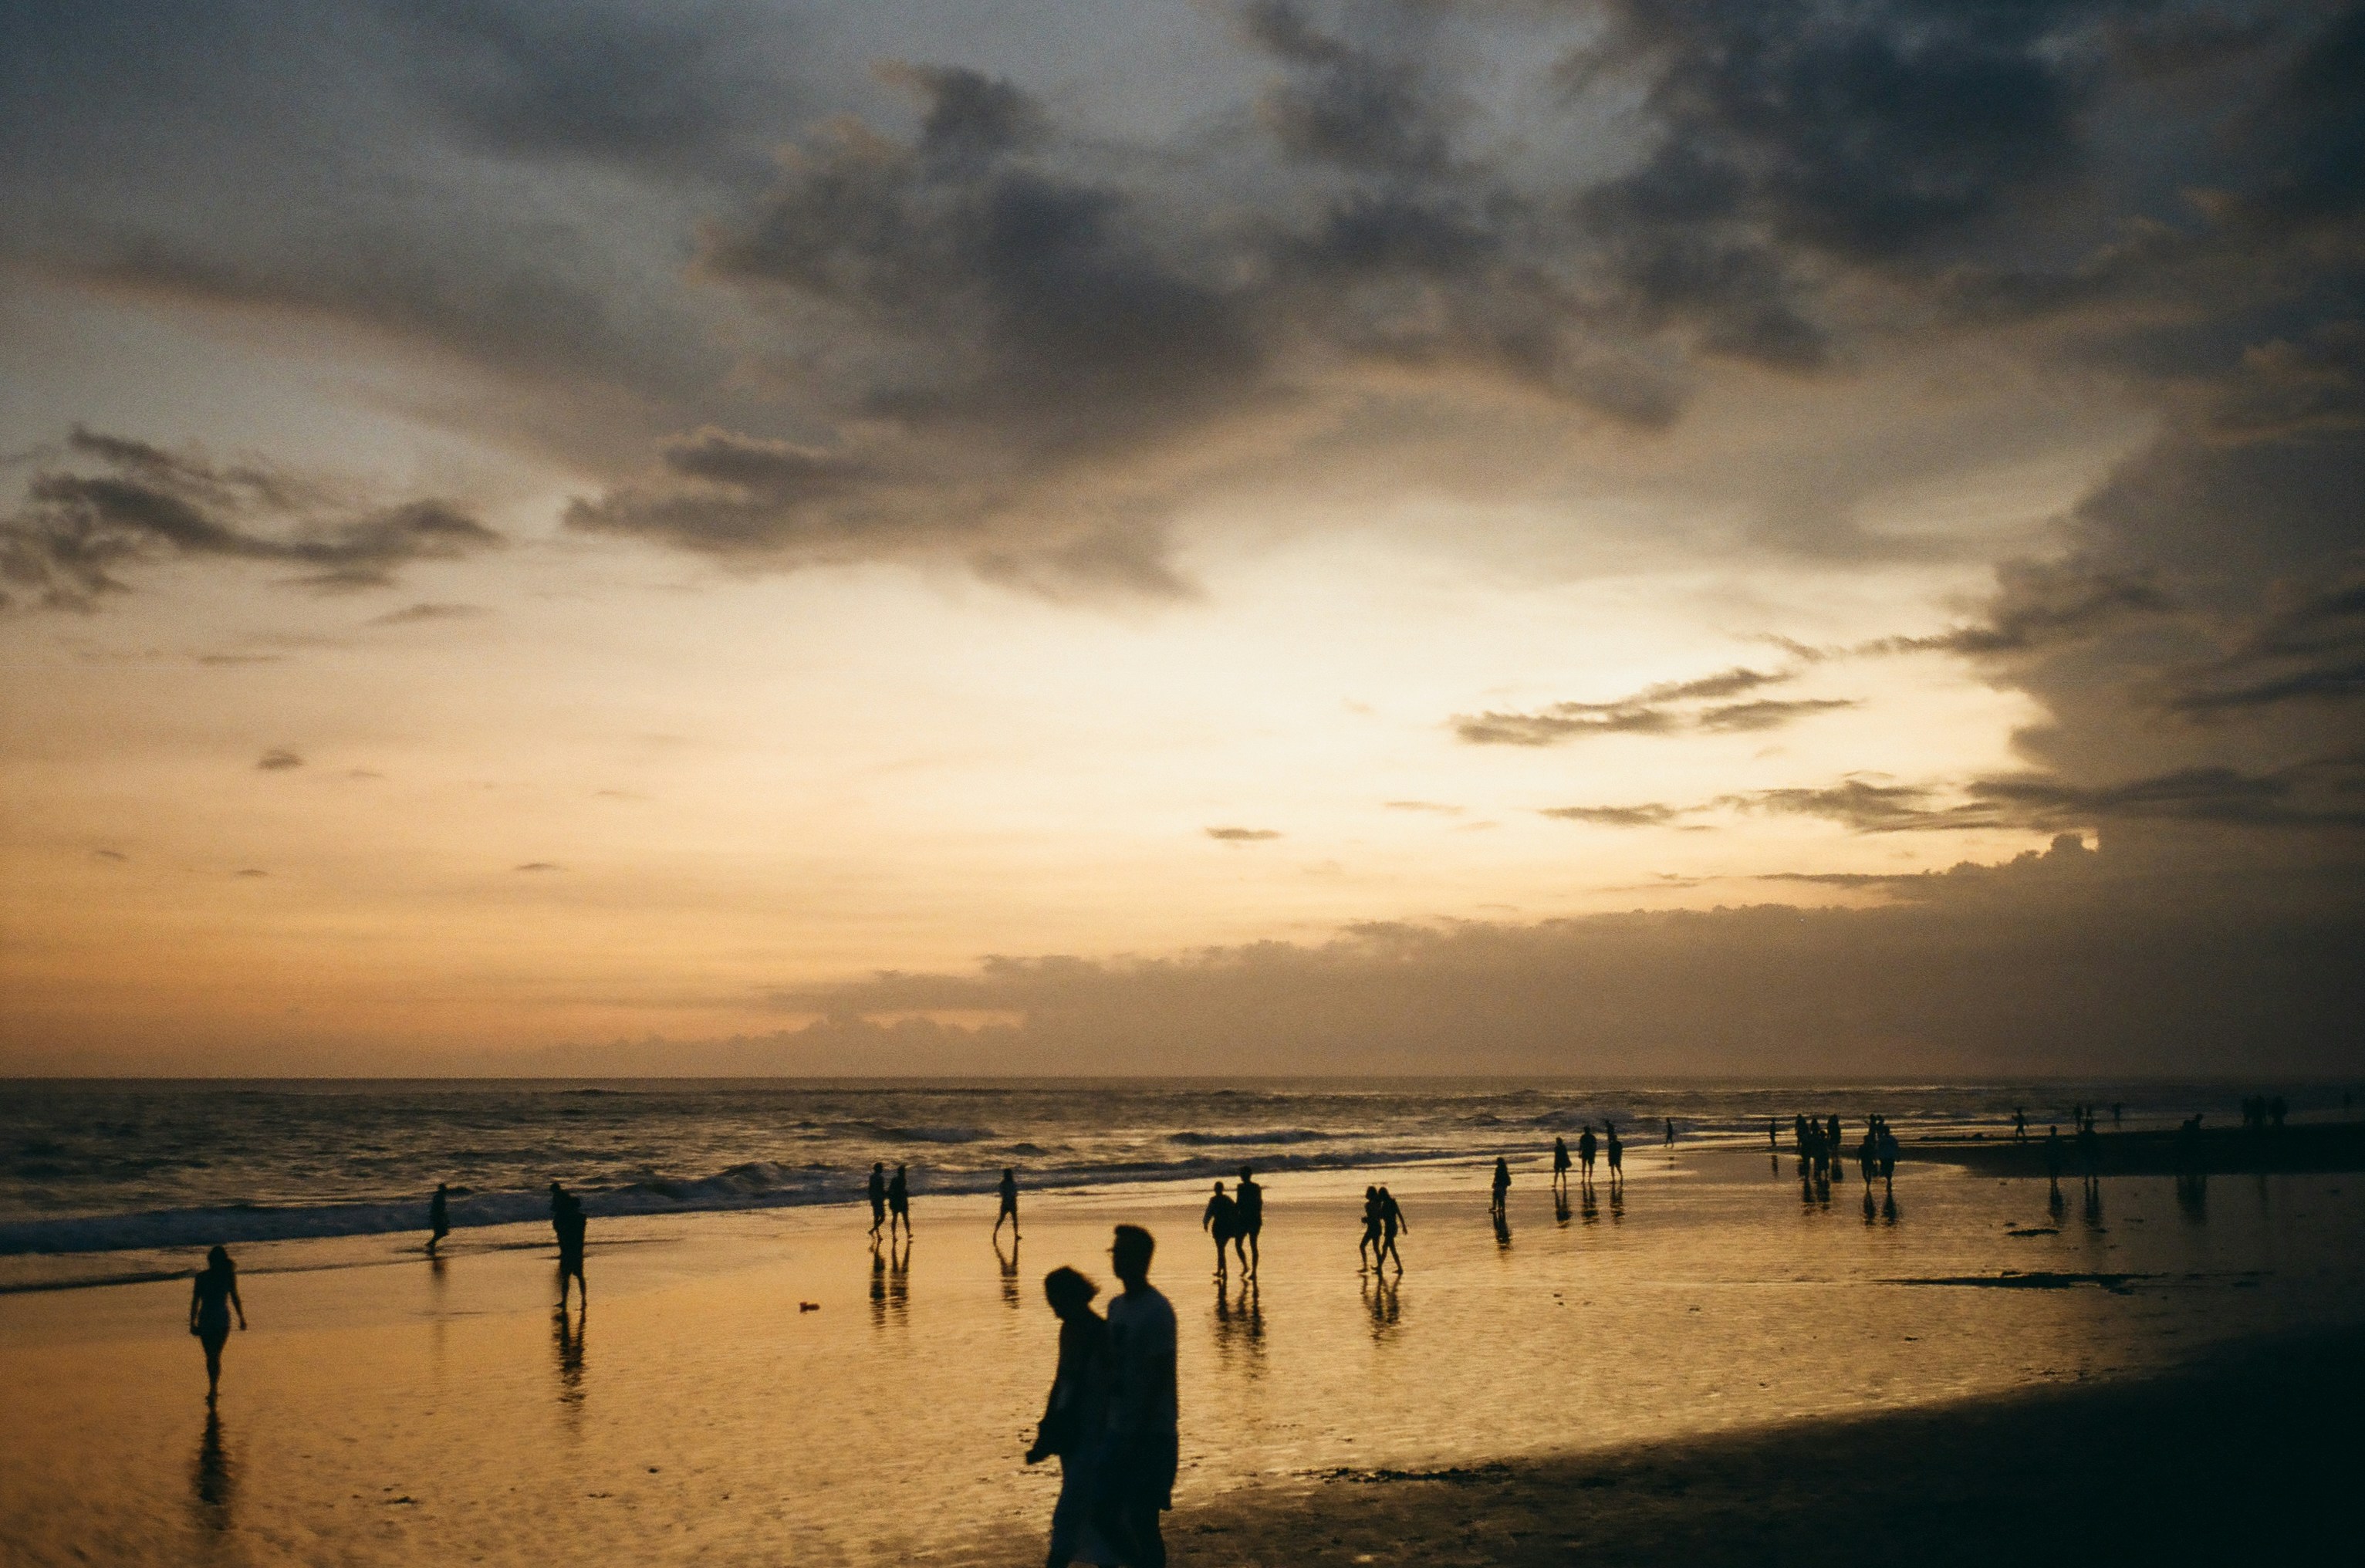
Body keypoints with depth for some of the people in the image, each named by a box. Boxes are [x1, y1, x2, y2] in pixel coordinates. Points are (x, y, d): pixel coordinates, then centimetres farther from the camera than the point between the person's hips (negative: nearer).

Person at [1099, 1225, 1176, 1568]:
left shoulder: (1157, 1311, -14)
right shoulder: (1117, 1307, 11)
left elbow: (1159, 1378, -17)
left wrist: (1137, 1435, -19)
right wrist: (1109, 1429, 16)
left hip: (1151, 1435, -8)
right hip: (1119, 1432, 8)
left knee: (1143, 1520, -2)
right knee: (1106, 1516, 8)